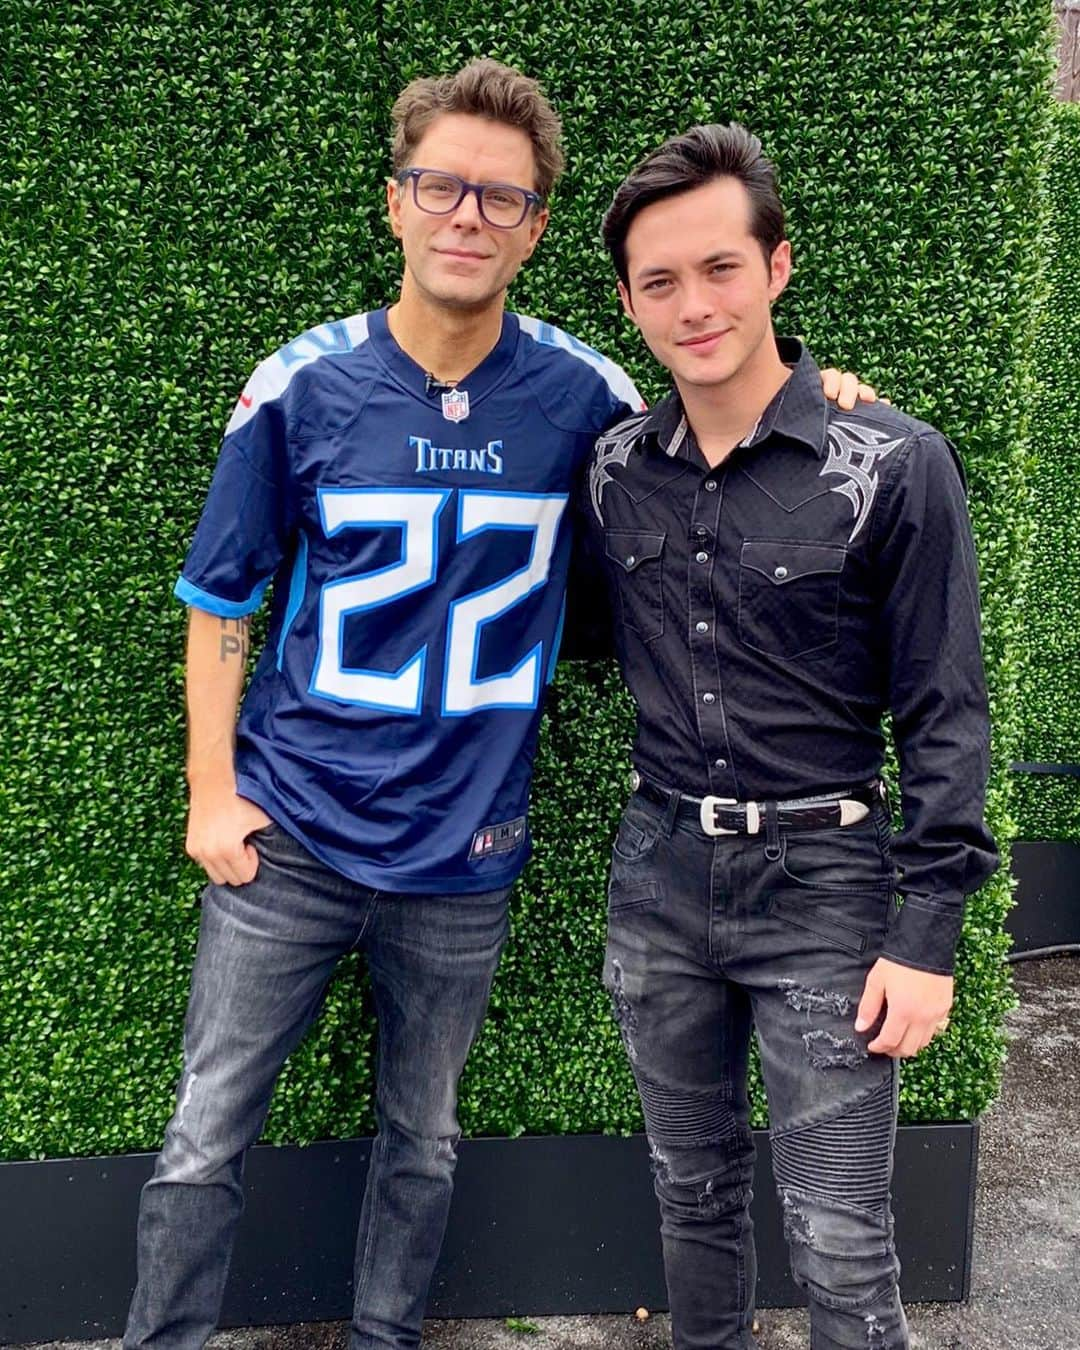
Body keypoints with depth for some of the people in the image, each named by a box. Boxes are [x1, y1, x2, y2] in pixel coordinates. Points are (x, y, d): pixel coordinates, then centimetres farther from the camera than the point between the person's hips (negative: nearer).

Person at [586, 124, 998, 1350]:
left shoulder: (892, 465, -10)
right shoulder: (613, 470, 2)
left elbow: (942, 714, -8)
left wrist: (925, 936, -10)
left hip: (823, 882, -4)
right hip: (659, 877, 4)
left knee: (840, 1241, 2)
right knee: (692, 1192, 18)